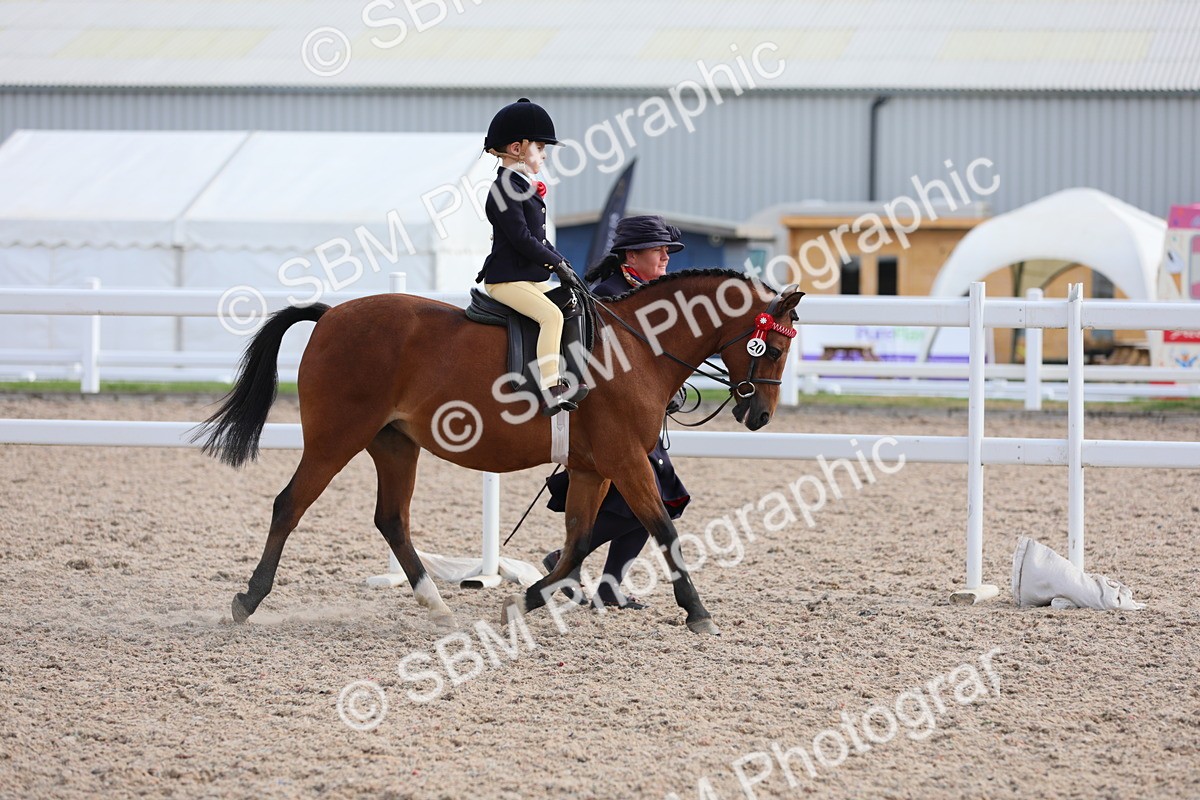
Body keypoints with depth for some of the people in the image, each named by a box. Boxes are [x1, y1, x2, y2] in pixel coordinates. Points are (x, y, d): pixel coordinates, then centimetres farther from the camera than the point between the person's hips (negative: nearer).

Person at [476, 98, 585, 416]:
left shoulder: (524, 188, 17)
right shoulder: (504, 190, -15)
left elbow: (539, 238, 22)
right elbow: (522, 239, -21)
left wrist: (563, 264, 9)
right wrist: (557, 264, -17)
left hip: (532, 278, 11)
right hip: (506, 279, -11)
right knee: (551, 315, -26)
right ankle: (550, 389, -33)